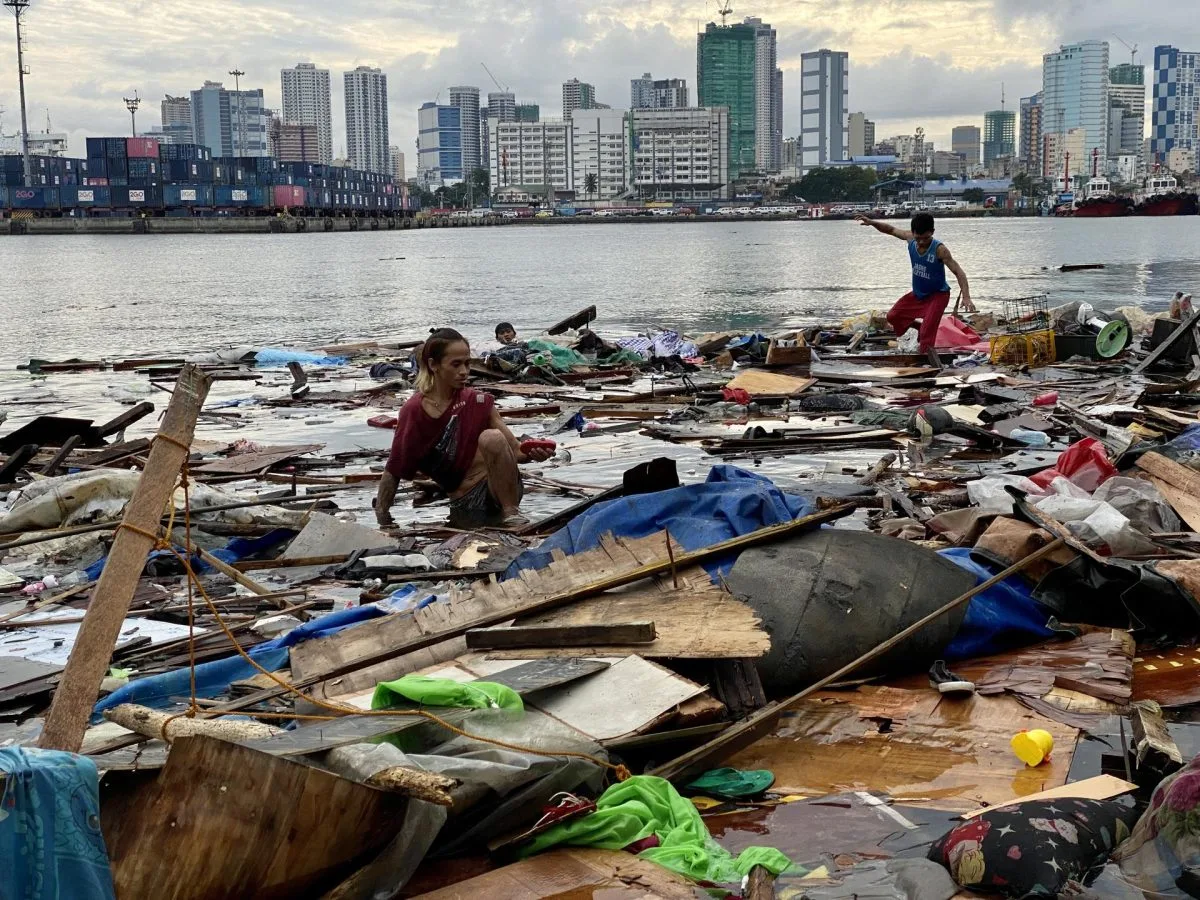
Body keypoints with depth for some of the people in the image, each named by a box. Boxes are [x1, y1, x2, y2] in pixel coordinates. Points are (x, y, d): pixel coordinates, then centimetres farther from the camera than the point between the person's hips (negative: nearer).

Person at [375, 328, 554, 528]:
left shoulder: (478, 402, 0)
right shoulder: (414, 412, -5)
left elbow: (514, 451, 1)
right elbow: (393, 472, -1)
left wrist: (532, 454, -21)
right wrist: (382, 518, -5)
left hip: (503, 488, 3)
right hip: (467, 504, -3)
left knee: (492, 437, -27)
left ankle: (512, 512, -16)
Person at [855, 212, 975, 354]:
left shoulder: (939, 249, -30)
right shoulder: (910, 238, -14)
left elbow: (958, 272, -31)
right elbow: (891, 230, 4)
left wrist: (966, 297, -43)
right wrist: (872, 222, -13)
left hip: (937, 294, -7)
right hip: (917, 293, 7)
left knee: (927, 332, -20)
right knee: (893, 316, 14)